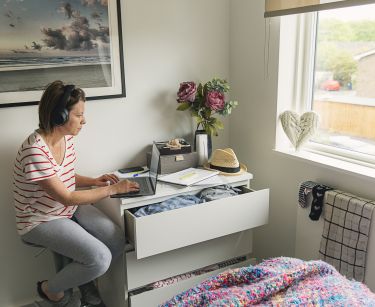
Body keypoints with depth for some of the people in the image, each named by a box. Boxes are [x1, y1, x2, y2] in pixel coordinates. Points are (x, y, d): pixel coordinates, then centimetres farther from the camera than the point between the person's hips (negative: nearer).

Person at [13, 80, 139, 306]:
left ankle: (83, 278, 19)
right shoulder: (35, 151, -29)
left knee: (118, 240, -10)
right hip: (42, 220, -7)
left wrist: (94, 181, -3)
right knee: (100, 258, -21)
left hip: (70, 209, 8)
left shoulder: (67, 138, -3)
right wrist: (112, 189, -20)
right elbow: (67, 198, -25)